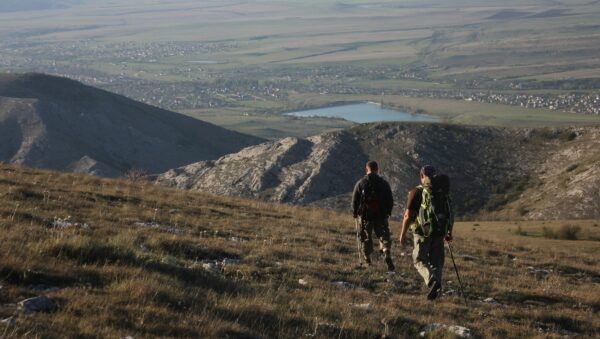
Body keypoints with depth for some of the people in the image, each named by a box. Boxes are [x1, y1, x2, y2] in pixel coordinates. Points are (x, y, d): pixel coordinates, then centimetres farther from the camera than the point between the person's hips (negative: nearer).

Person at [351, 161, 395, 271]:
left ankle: (367, 260, 16)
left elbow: (355, 201, -1)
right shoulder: (384, 183, 2)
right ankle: (387, 255, -18)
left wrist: (355, 213, 13)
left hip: (365, 216, 0)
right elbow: (390, 200, 6)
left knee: (366, 238, 13)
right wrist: (388, 212, 20)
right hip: (381, 216, 1)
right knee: (384, 237, 4)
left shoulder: (360, 183, -3)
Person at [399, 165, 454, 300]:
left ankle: (432, 281, -20)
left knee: (419, 260, 3)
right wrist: (450, 232, 25)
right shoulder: (444, 193, 10)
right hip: (439, 233, 4)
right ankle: (436, 285, 8)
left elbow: (408, 215, -10)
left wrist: (403, 234, -2)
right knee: (436, 261, 14)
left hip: (423, 232, -4)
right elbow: (451, 214, 14)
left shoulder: (417, 192, -5)